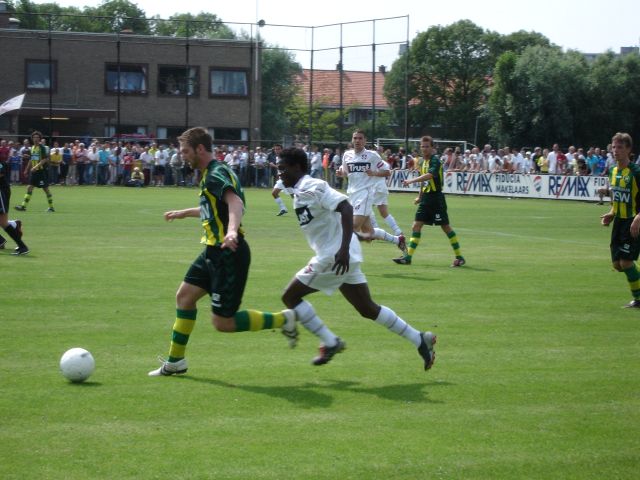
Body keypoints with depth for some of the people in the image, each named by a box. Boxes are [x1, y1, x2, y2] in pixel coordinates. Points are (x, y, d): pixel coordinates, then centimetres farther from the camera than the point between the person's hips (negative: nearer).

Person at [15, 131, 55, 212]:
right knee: (29, 187, 1)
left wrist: (36, 166, -24)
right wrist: (27, 169, 22)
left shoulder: (42, 147, -10)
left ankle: (51, 207, 8)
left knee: (46, 188, -1)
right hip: (34, 171, 7)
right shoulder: (32, 148, 12)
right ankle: (23, 205, -2)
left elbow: (45, 159, -18)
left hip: (42, 171, -7)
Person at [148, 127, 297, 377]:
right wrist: (184, 213, 45)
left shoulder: (217, 175, -17)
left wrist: (232, 230, -55)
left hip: (229, 253, -10)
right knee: (184, 296, 12)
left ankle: (282, 319, 5)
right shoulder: (211, 174, 15)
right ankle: (175, 361, 21)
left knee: (222, 322, -7)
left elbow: (235, 202, -36)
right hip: (215, 251, 10)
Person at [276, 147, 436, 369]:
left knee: (290, 296, -3)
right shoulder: (301, 191, 15)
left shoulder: (313, 188, -14)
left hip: (334, 257, -10)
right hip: (341, 257, 10)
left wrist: (343, 249, -32)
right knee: (367, 309, 13)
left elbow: (345, 207, -25)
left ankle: (330, 342, 1)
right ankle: (420, 339, 16)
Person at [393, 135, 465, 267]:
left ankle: (459, 257, 8)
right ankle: (408, 257, 1)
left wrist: (412, 180, -39)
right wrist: (420, 197, 28)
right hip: (426, 198, 8)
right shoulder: (424, 161, 12)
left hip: (436, 198, -8)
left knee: (445, 227, -1)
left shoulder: (435, 160, -13)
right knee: (416, 226, 1)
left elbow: (429, 175, -32)